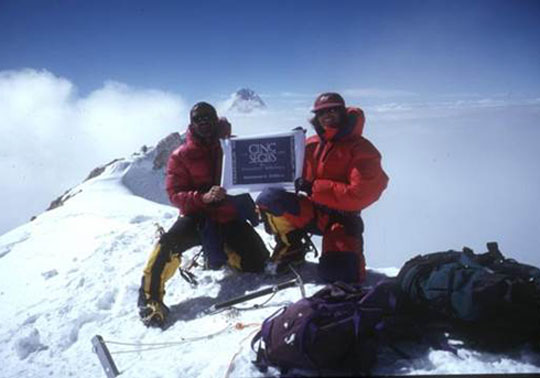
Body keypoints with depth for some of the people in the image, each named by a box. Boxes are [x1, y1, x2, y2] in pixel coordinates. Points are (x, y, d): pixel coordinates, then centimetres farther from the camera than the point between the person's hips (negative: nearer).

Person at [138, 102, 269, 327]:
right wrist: (204, 197, -27)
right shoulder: (181, 156, -2)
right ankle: (150, 298, -14)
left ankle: (218, 253, 25)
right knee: (168, 244, -32)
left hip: (230, 217, 3)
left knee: (258, 263, -4)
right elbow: (175, 194, -9)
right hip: (199, 216, -3)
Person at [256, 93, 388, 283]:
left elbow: (360, 195, -18)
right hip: (311, 212, 3)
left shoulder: (362, 150, -8)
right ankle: (291, 246, 2)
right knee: (268, 198, -21)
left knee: (335, 274, -22)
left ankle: (348, 257, 17)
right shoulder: (311, 144, 4)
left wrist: (315, 188, -20)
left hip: (341, 218, -3)